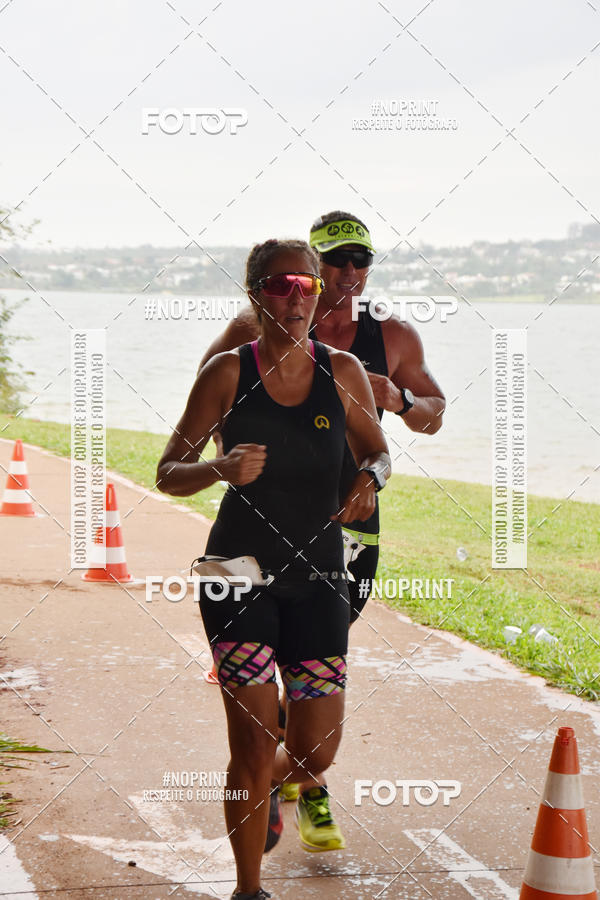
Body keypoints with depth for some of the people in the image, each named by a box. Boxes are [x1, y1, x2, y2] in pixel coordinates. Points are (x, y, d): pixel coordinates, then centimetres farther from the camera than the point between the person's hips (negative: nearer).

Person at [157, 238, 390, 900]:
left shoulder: (342, 371, 2)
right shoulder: (228, 372, -5)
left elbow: (378, 452, 17)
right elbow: (168, 474, -2)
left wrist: (370, 479, -7)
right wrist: (219, 468, -22)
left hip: (317, 577, 3)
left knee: (316, 751, 5)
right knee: (255, 743, -8)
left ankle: (264, 788, 42)